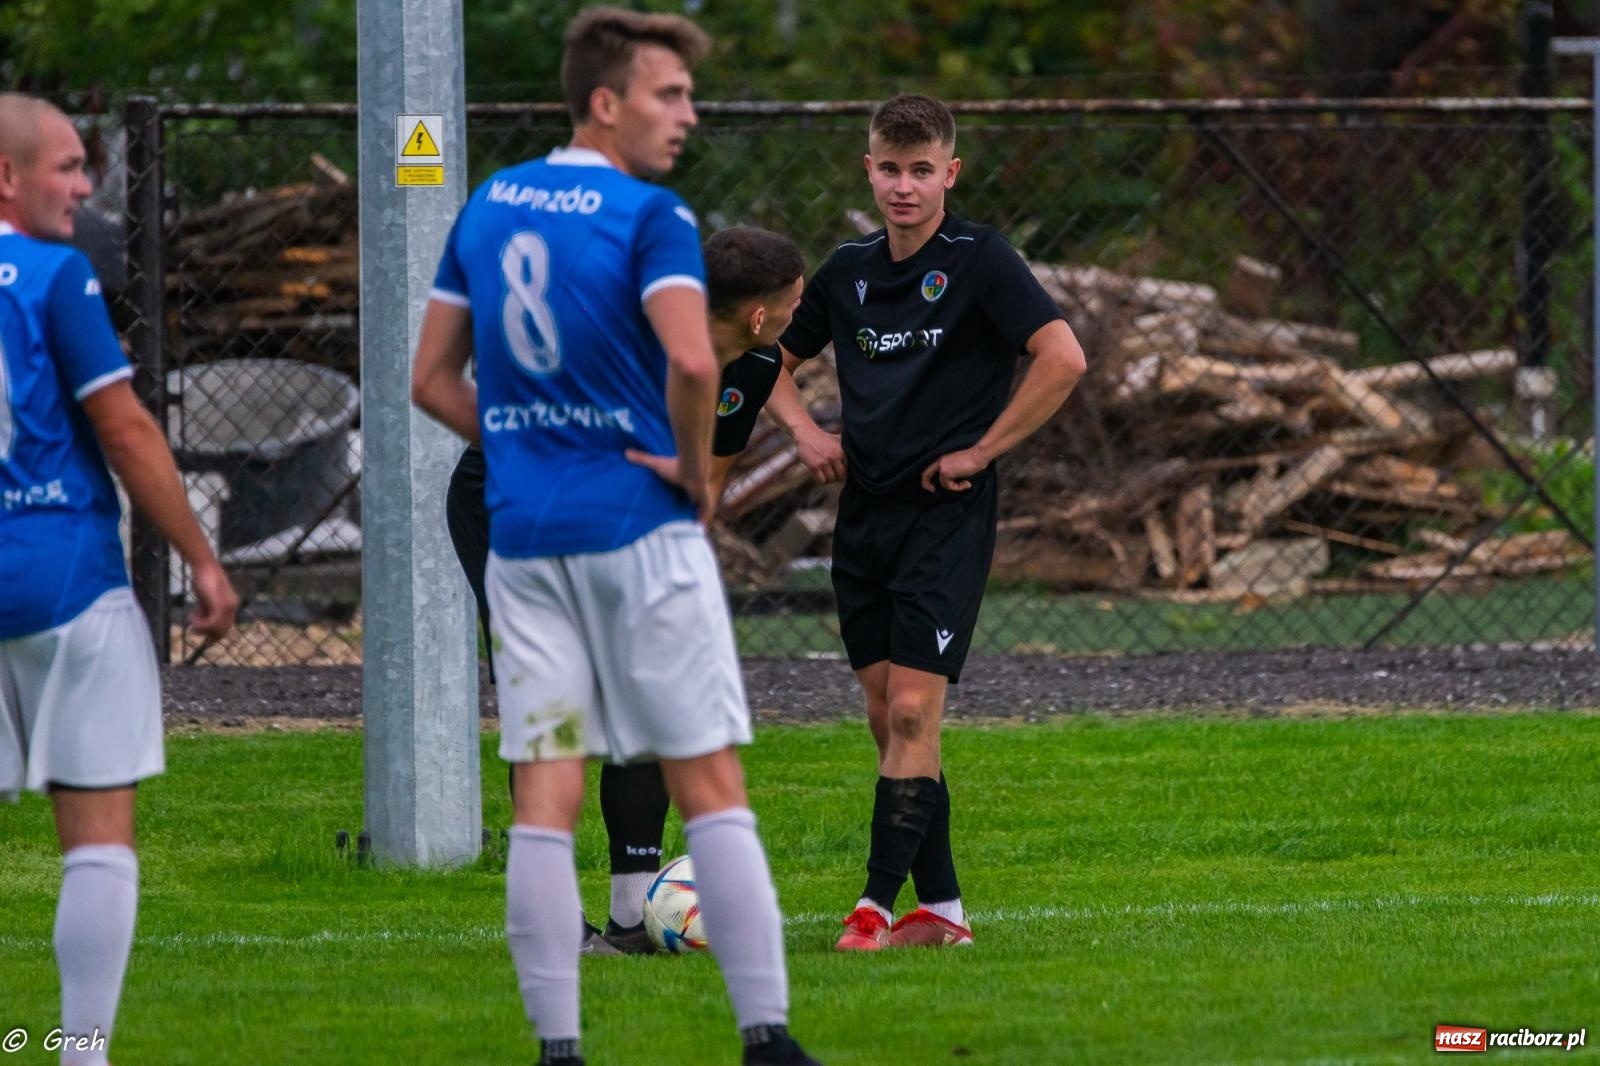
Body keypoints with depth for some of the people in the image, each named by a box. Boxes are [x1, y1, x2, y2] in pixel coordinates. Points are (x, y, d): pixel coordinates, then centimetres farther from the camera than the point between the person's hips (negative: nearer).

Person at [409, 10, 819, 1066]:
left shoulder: (488, 208, 11)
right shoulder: (649, 217, -10)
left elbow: (433, 380, 14)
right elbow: (692, 361, -25)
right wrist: (695, 469, -10)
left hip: (523, 535, 5)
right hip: (638, 528, -5)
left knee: (545, 798, 3)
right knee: (710, 783, 0)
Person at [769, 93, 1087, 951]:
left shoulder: (980, 262, -8)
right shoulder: (849, 271, 10)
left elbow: (1063, 360, -17)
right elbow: (773, 359, 25)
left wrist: (980, 451, -13)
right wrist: (805, 431, 6)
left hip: (947, 513, -7)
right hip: (863, 514, 7)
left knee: (913, 711, -12)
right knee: (886, 717, 6)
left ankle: (878, 903, -12)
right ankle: (939, 910, 11)